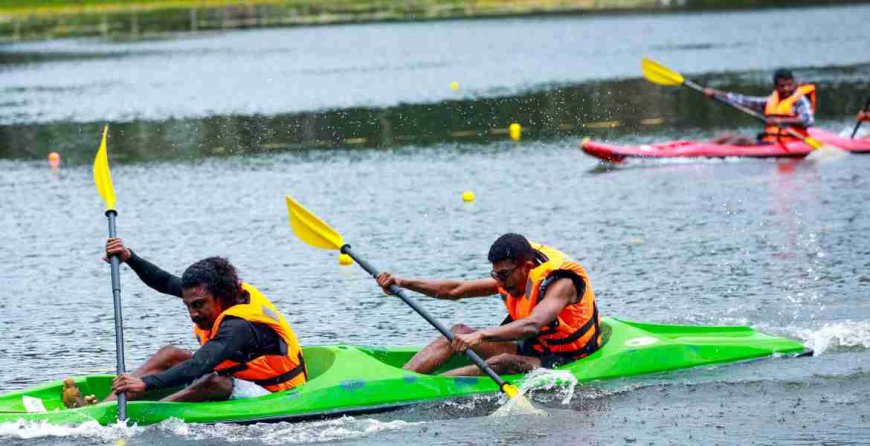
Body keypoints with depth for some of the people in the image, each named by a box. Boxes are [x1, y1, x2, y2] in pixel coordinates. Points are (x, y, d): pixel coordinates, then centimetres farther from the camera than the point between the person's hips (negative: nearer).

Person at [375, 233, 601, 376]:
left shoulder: (561, 283, -24)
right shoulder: (511, 277, 0)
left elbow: (532, 325, -42)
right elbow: (455, 290, 1)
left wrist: (480, 336, -54)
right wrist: (402, 283, -11)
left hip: (565, 364, -8)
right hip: (532, 351, 8)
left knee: (504, 362, -35)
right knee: (459, 332, -5)